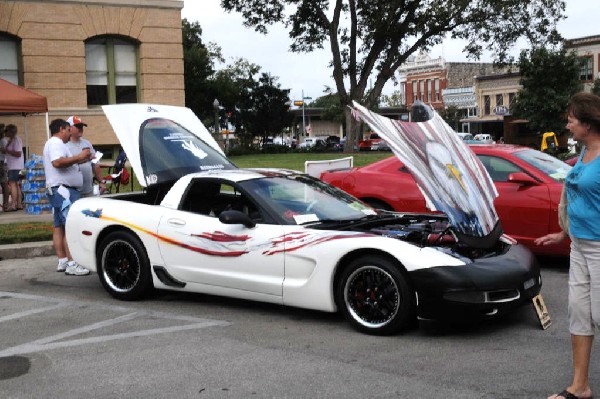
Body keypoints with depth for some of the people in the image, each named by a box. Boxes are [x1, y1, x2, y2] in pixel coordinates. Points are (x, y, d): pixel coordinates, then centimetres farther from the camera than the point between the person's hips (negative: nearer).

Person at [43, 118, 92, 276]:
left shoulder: (56, 144, 23)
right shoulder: (55, 143, -11)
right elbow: (57, 162, -27)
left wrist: (79, 160, 18)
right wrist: (78, 157, -21)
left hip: (61, 190, 11)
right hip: (62, 189, -11)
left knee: (59, 227, 10)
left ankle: (62, 261, 13)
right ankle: (71, 265, -17)